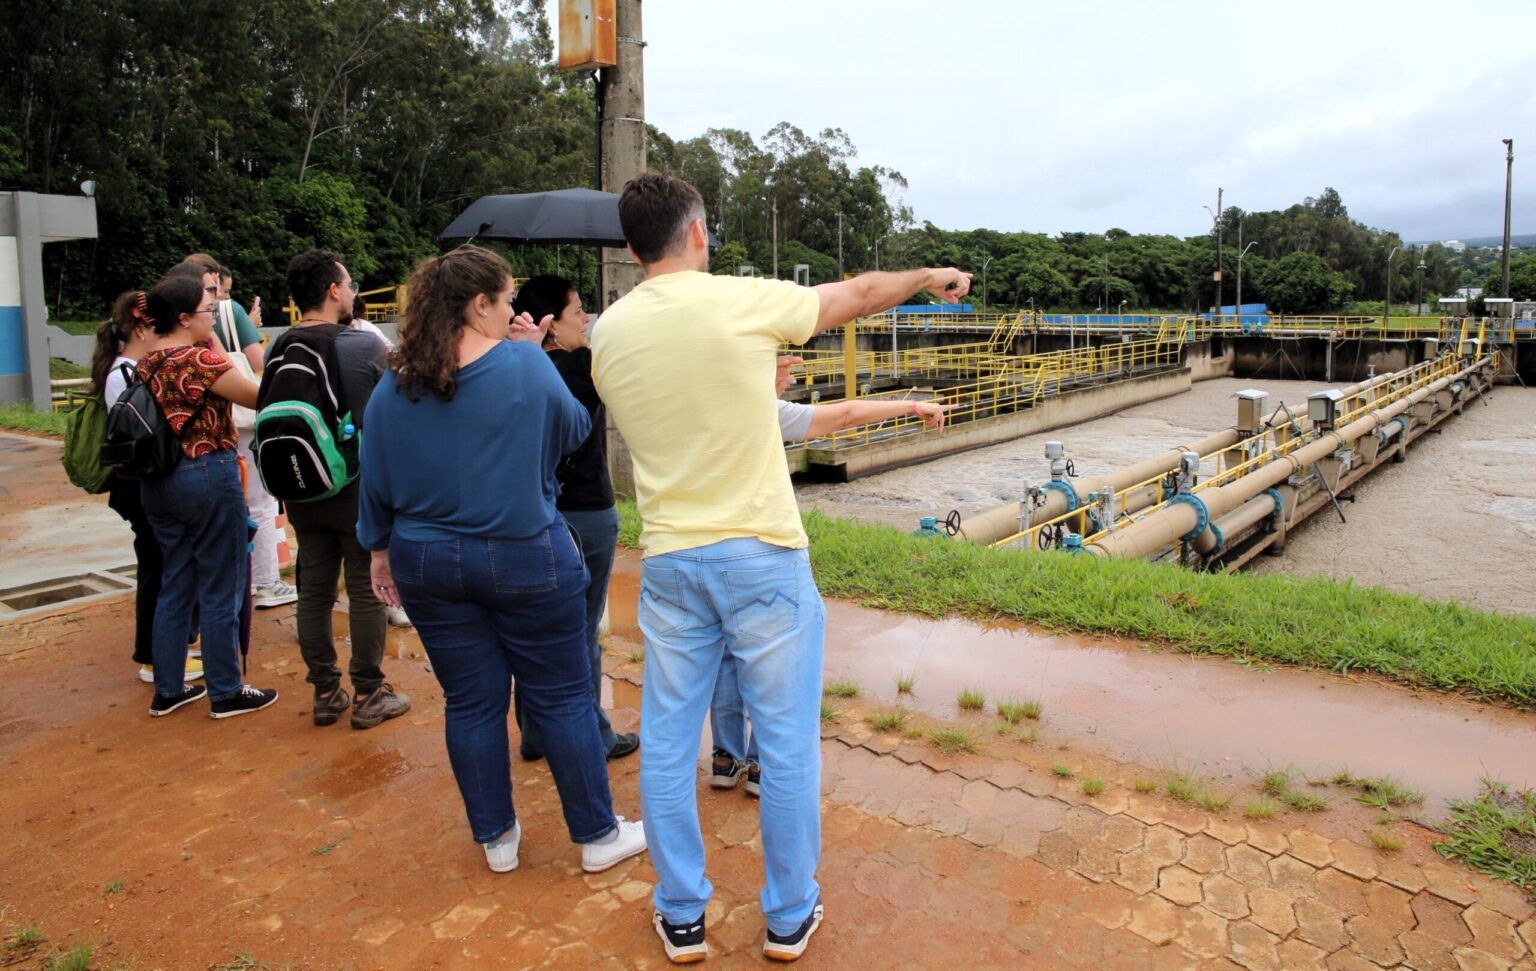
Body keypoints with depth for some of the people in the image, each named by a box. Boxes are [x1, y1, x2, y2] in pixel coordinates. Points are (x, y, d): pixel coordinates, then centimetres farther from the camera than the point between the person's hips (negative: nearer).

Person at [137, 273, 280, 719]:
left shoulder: (147, 363, 7)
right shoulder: (200, 359, -17)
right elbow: (260, 398, -13)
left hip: (158, 482, 8)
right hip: (208, 478, -8)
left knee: (174, 585, 17)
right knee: (220, 590, 3)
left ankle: (168, 690, 26)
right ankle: (226, 693, 14)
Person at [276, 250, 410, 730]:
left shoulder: (277, 349, -1)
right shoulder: (365, 346, -15)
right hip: (358, 491, -5)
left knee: (314, 590, 12)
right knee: (366, 591, 4)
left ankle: (325, 692, 22)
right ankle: (369, 695, 13)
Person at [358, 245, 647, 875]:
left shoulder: (394, 386, 0)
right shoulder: (526, 366, -13)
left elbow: (376, 480, 6)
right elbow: (573, 431, 3)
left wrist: (381, 549, 20)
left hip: (428, 565, 4)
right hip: (525, 561, -4)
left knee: (471, 703, 14)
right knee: (560, 699, 8)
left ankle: (495, 839, 29)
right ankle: (597, 836, 22)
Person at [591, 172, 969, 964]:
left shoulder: (608, 334, 2)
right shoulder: (743, 302, -10)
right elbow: (859, 293, 5)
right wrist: (931, 277, 25)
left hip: (669, 562, 4)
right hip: (761, 556, -3)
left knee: (667, 744, 15)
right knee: (787, 743, 11)